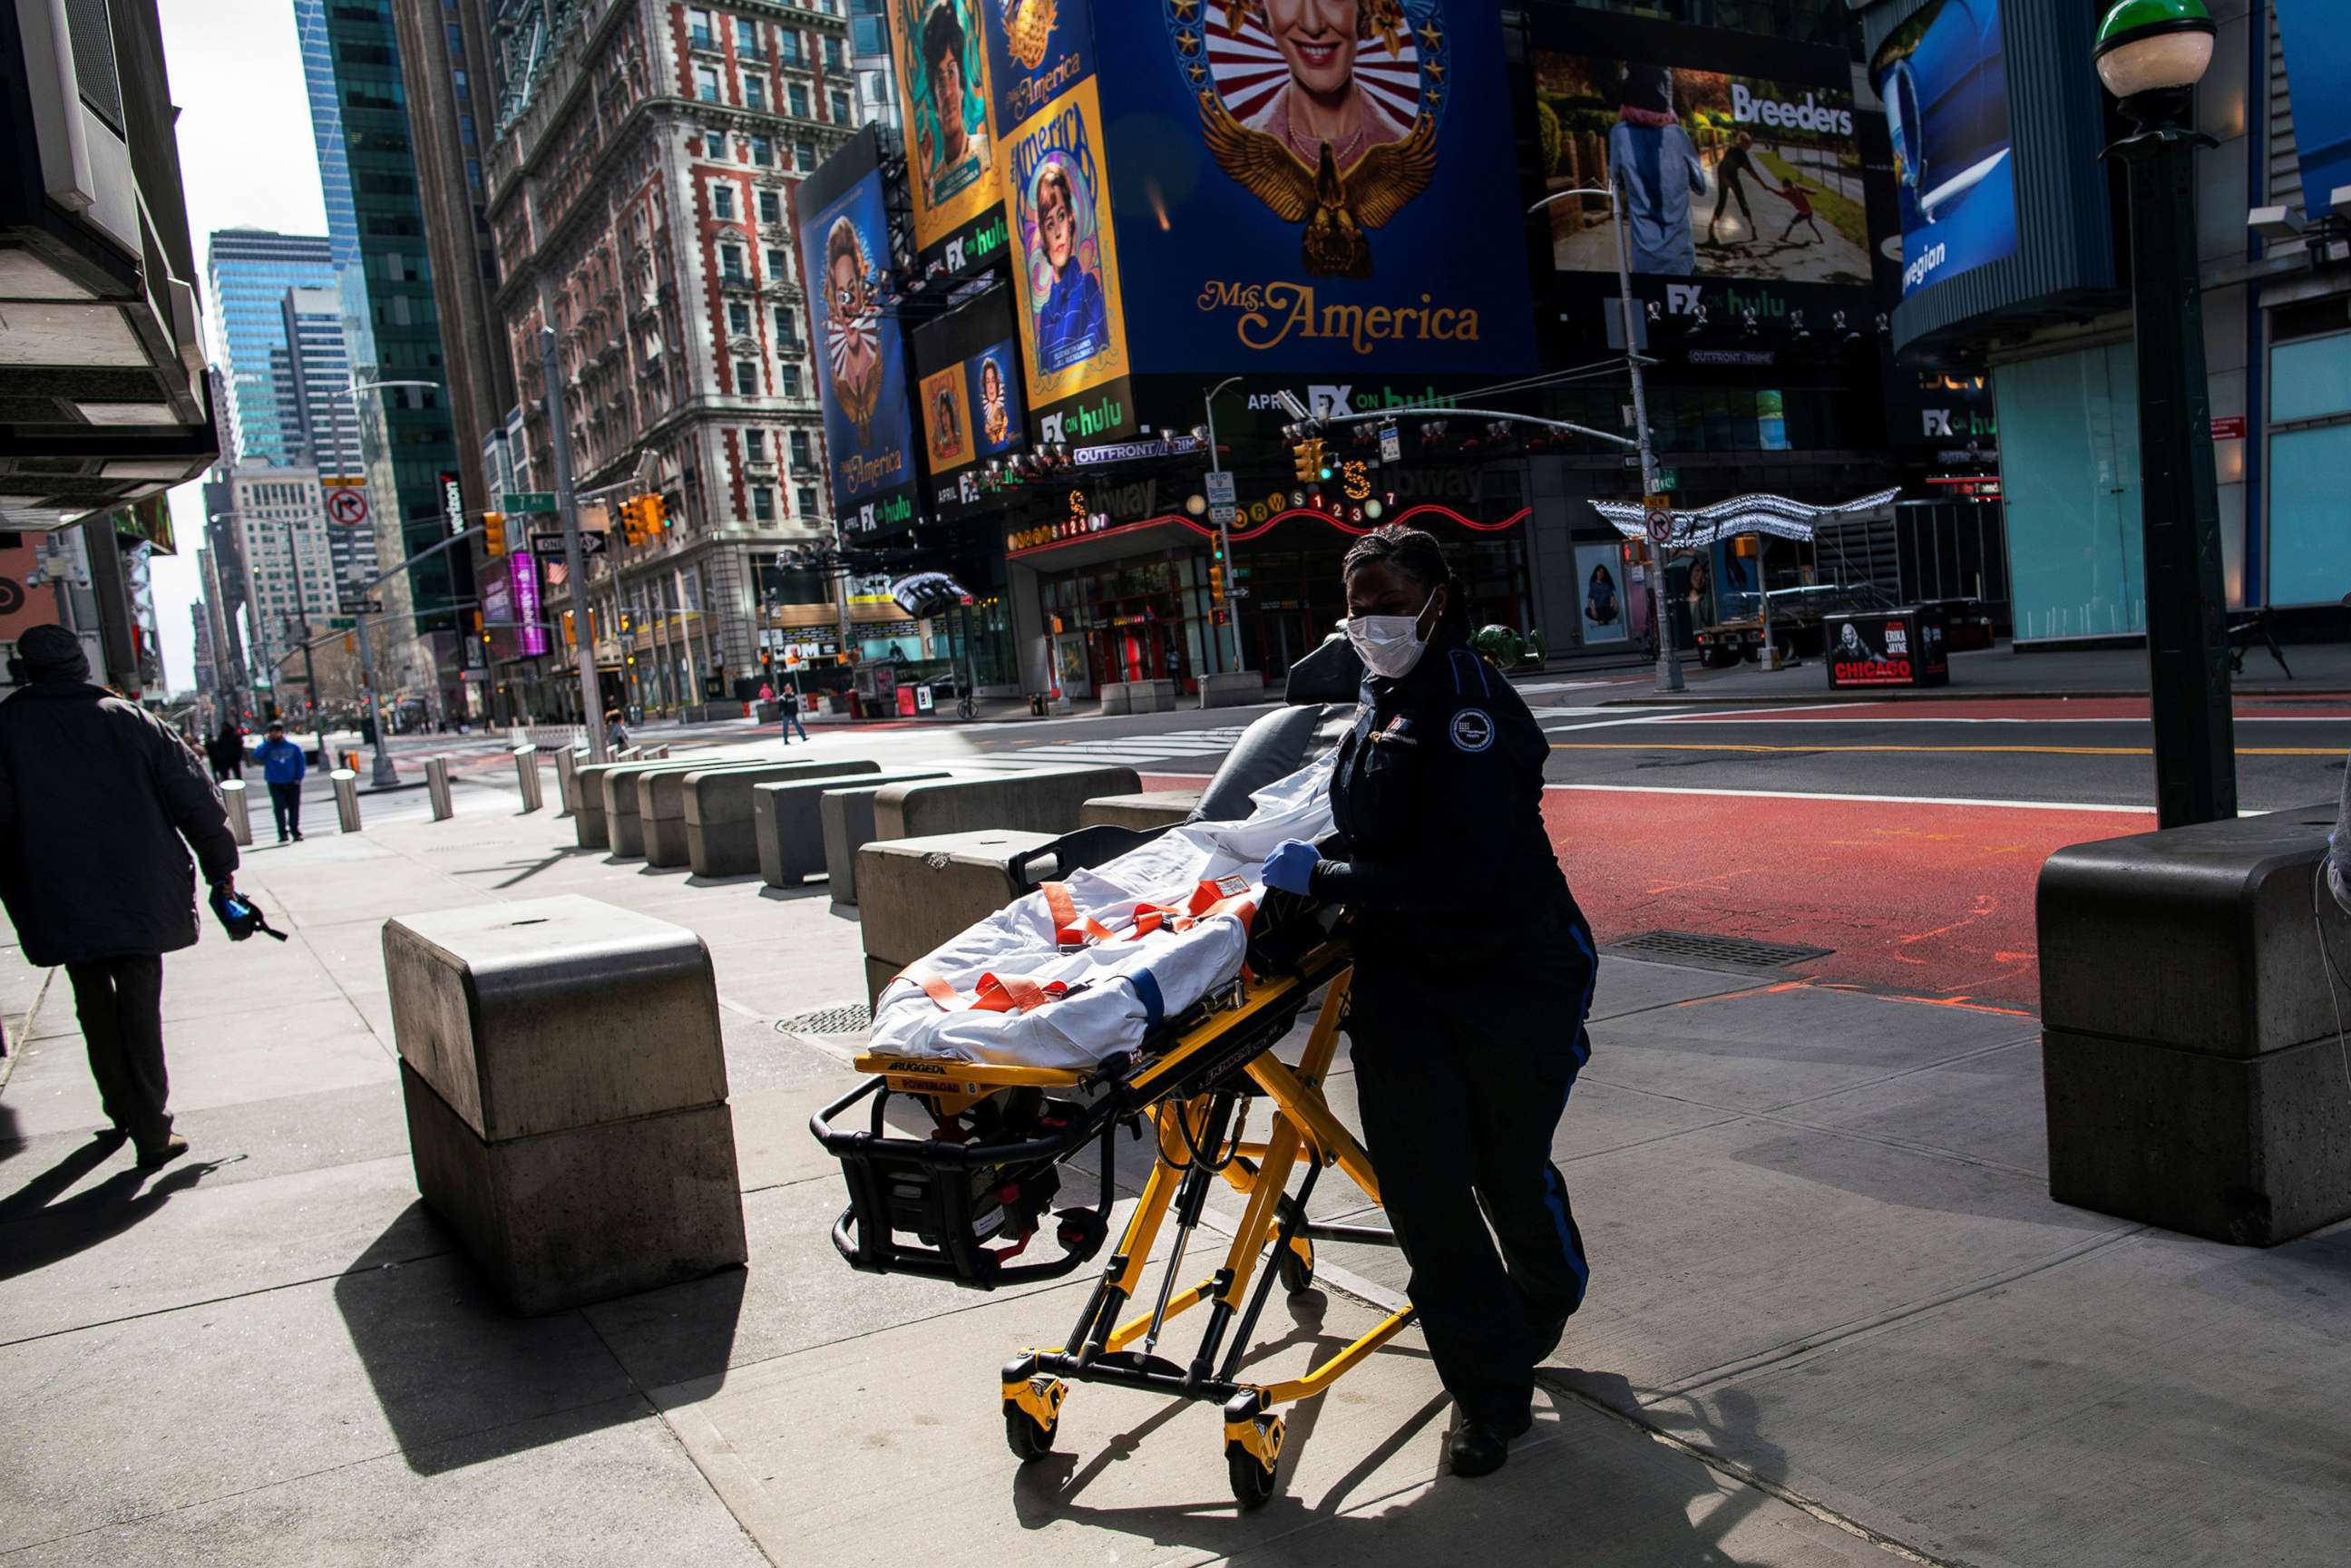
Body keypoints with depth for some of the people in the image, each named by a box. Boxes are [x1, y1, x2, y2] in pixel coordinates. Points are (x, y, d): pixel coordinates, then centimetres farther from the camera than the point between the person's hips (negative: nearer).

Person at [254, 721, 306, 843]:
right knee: (279, 809, -7)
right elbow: (256, 755, -16)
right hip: (275, 784, -1)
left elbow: (301, 762, 9)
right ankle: (282, 833, -4)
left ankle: (295, 831, 15)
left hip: (292, 783, 1)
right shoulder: (267, 747, 3)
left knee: (294, 808, 5)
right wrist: (268, 742, -12)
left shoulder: (292, 747, 4)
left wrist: (299, 778, 1)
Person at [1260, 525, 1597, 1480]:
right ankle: (1492, 1390, 14)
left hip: (1512, 975, -6)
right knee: (1422, 1187, -1)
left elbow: (1457, 879, -28)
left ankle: (1542, 1312, 45)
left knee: (1511, 1171, 12)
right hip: (1401, 975, 6)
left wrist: (1326, 878, -24)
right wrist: (1324, 859, 10)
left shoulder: (1469, 708, -19)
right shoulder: (1380, 699, 9)